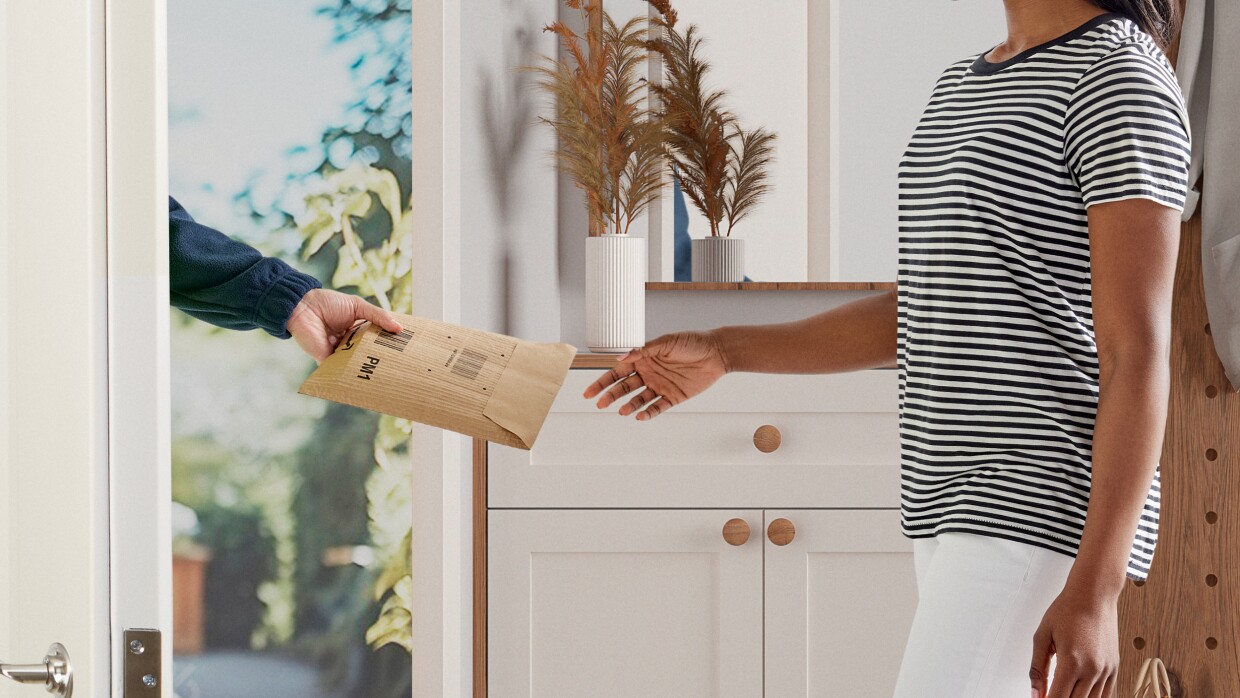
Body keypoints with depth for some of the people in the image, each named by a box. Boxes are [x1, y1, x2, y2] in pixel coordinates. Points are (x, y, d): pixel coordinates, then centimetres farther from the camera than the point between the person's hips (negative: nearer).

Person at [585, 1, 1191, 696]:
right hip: (956, 509, 9)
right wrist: (724, 351, 19)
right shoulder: (965, 85, 18)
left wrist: (1095, 590, -22)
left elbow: (1140, 355, -16)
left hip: (1044, 519, -9)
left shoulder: (1120, 80, -11)